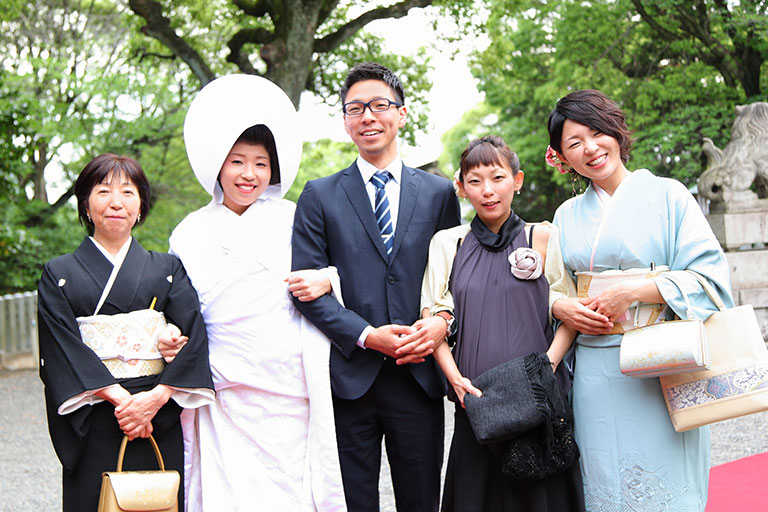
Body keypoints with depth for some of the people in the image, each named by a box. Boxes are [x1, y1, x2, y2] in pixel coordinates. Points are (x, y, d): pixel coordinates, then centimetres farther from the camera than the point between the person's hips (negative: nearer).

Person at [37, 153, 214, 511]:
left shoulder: (168, 269, 11)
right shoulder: (59, 274, 7)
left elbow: (194, 335, -2)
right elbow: (63, 348, -5)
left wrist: (156, 396, -16)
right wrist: (118, 397, -18)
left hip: (159, 422, 1)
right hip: (93, 426, -1)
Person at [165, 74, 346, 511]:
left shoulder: (295, 220, 6)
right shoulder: (191, 233, 9)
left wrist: (327, 281, -8)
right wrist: (170, 342, -5)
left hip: (290, 392, 0)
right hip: (225, 392, 0)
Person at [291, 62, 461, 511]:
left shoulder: (439, 193, 10)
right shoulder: (320, 196, 5)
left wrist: (443, 322, -10)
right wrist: (365, 335, -13)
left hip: (419, 376, 1)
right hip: (349, 378, -1)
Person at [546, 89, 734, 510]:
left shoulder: (667, 195, -1)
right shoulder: (567, 215, 13)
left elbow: (710, 277, -8)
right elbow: (549, 286, 17)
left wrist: (633, 291, -16)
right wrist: (560, 306, -5)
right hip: (594, 376, 4)